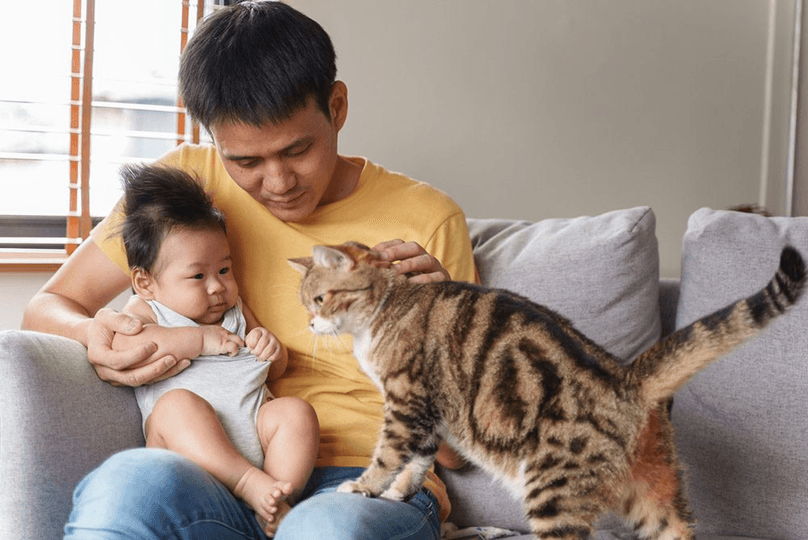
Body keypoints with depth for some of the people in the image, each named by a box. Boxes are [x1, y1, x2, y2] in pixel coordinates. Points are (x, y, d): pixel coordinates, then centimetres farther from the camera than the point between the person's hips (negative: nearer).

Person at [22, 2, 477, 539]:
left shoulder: (427, 221, 4)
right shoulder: (188, 182, 8)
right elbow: (47, 307, 13)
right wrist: (92, 337, -11)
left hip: (375, 487, -1)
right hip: (225, 483, 2)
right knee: (127, 481, -34)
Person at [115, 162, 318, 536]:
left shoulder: (234, 310, 25)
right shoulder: (146, 311, 9)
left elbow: (275, 371, 31)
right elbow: (124, 345, -16)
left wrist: (270, 347, 6)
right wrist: (199, 339, -14)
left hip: (254, 429, 4)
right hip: (190, 452, -4)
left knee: (295, 411, -21)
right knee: (177, 404, -33)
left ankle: (278, 503, -32)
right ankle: (251, 483, -43)